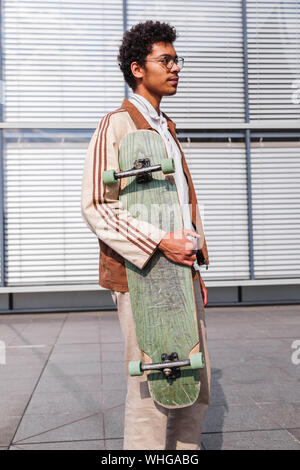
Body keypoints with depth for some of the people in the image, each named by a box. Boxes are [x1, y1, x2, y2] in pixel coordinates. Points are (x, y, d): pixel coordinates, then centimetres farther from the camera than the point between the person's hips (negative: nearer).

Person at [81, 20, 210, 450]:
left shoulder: (167, 130, 21)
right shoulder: (117, 126, -5)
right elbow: (95, 206, -15)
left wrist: (196, 268, 18)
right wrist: (159, 244, -21)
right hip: (141, 274, -8)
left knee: (196, 386, 12)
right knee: (151, 388, -2)